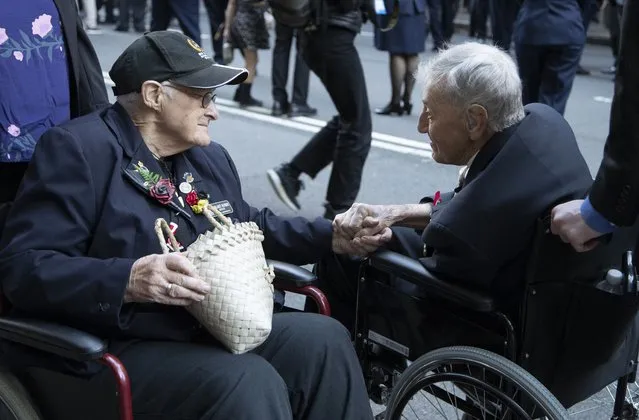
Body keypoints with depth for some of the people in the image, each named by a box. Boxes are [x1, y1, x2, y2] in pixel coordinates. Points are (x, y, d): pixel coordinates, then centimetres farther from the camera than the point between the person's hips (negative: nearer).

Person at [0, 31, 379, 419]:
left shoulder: (211, 158, 17)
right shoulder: (78, 149, -10)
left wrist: (334, 238, 17)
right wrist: (127, 281, -32)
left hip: (216, 328, 8)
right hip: (120, 347, -7)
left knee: (325, 340, -12)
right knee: (251, 384, -29)